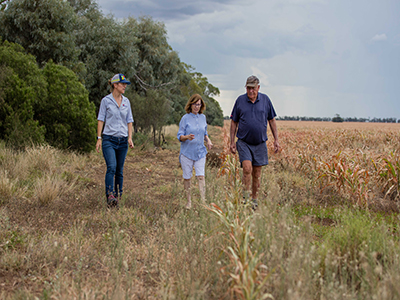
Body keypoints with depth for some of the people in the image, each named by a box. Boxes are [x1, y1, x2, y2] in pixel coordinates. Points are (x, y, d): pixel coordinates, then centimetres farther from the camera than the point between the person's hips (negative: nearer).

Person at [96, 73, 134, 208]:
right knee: (111, 167, -20)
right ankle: (109, 196, -24)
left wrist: (130, 138, 4)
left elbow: (129, 120, 14)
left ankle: (118, 196, 15)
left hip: (123, 140, 4)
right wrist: (99, 138, -5)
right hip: (109, 139, -4)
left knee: (120, 170, 5)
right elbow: (101, 119, 1)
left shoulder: (126, 101, 12)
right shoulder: (106, 100, 0)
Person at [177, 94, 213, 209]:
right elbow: (179, 136, -5)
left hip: (200, 152, 3)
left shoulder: (202, 117, 8)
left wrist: (208, 140, -1)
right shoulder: (185, 118, -5)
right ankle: (189, 201, 18)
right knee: (187, 177, 5)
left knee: (201, 176, -7)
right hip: (187, 152, -2)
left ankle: (203, 201, -7)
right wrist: (187, 137, -27)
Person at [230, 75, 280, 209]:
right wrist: (232, 142, 2)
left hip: (260, 143, 2)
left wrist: (276, 139, 6)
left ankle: (254, 200, 20)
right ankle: (245, 197, -6)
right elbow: (234, 122, 6)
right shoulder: (240, 100, 0)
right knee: (247, 168, -19)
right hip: (244, 143, -2)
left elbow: (272, 120, 10)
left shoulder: (265, 100, 2)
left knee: (257, 173, 7)